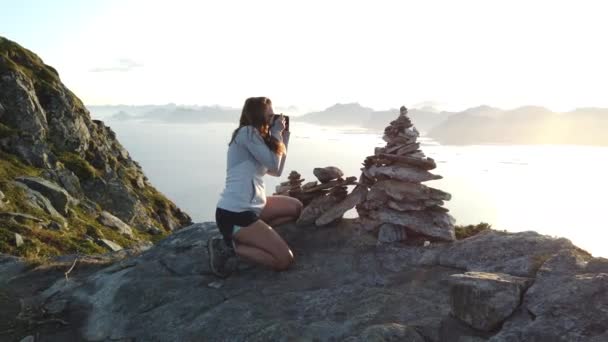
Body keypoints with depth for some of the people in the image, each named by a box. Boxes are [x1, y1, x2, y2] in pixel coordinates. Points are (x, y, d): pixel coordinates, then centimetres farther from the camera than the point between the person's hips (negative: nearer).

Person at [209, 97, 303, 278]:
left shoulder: (255, 135, 20)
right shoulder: (247, 133, -11)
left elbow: (276, 171, 19)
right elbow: (274, 164, -11)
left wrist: (284, 136, 18)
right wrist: (277, 133, 1)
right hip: (235, 214, -10)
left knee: (295, 207, 17)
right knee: (284, 260, -11)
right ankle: (231, 248, -4)